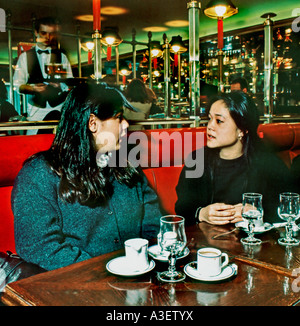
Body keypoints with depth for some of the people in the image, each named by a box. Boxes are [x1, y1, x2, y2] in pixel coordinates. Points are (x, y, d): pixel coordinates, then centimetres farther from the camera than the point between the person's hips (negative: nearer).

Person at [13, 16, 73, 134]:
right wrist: (32, 88, -18)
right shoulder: (25, 56, 11)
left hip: (59, 108, 0)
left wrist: (61, 85, -18)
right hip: (35, 110, 0)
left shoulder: (61, 57, 13)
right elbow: (17, 85, 2)